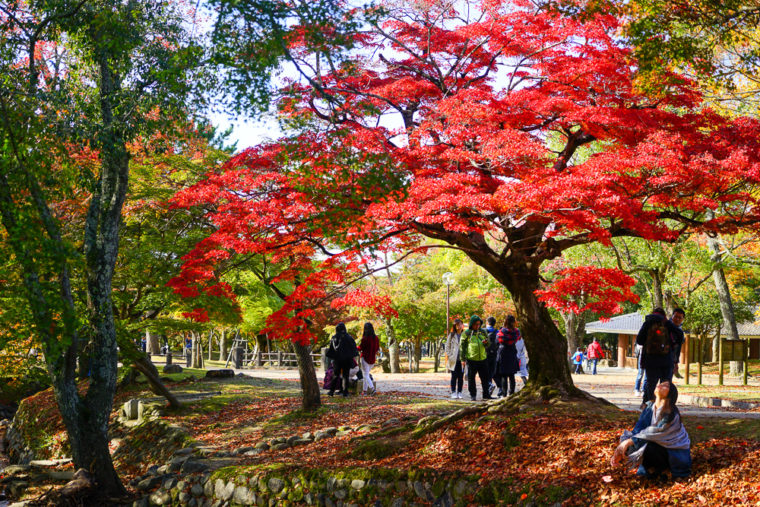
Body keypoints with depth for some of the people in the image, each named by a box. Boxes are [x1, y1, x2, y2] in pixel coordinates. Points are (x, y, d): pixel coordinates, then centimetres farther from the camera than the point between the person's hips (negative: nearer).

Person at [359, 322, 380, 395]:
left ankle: (372, 388, -20)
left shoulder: (365, 339, -18)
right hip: (373, 359, 6)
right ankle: (364, 390, 19)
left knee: (365, 375, -2)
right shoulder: (376, 338, 0)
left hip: (365, 358, -6)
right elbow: (377, 348, 10)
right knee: (366, 374, 19)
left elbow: (360, 348, -7)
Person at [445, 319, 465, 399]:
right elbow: (447, 346, 6)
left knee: (461, 377, 3)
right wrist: (449, 356, -5)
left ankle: (459, 392, 10)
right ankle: (453, 393, 4)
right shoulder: (451, 335, 5)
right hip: (453, 360, -1)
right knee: (454, 376, 1)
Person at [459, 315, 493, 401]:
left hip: (482, 359, 3)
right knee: (471, 378, 4)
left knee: (485, 378, 6)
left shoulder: (483, 332, 10)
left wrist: (486, 342, -6)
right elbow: (462, 346, 2)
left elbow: (488, 344, 19)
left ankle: (486, 394, 14)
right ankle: (473, 395, 13)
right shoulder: (466, 333, -1)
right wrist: (463, 359, -3)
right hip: (471, 359, -3)